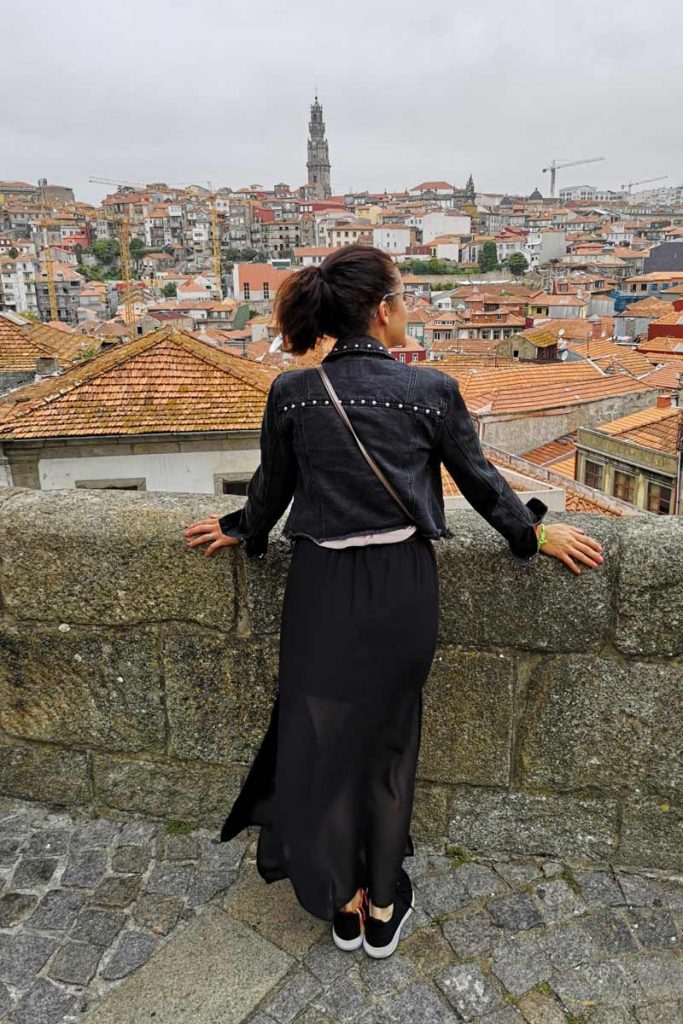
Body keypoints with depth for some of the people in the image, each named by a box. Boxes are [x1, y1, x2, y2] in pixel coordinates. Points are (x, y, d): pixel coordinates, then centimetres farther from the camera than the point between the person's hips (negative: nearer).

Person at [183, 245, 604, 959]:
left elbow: (271, 487, 7)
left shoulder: (291, 393, -6)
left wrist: (241, 530, 28)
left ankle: (343, 904, 39)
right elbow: (480, 481, 2)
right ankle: (383, 908, 38)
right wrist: (534, 535, 19)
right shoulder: (432, 389, -10)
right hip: (403, 593, 0)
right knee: (388, 740, 19)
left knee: (320, 738, 19)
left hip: (321, 590, 1)